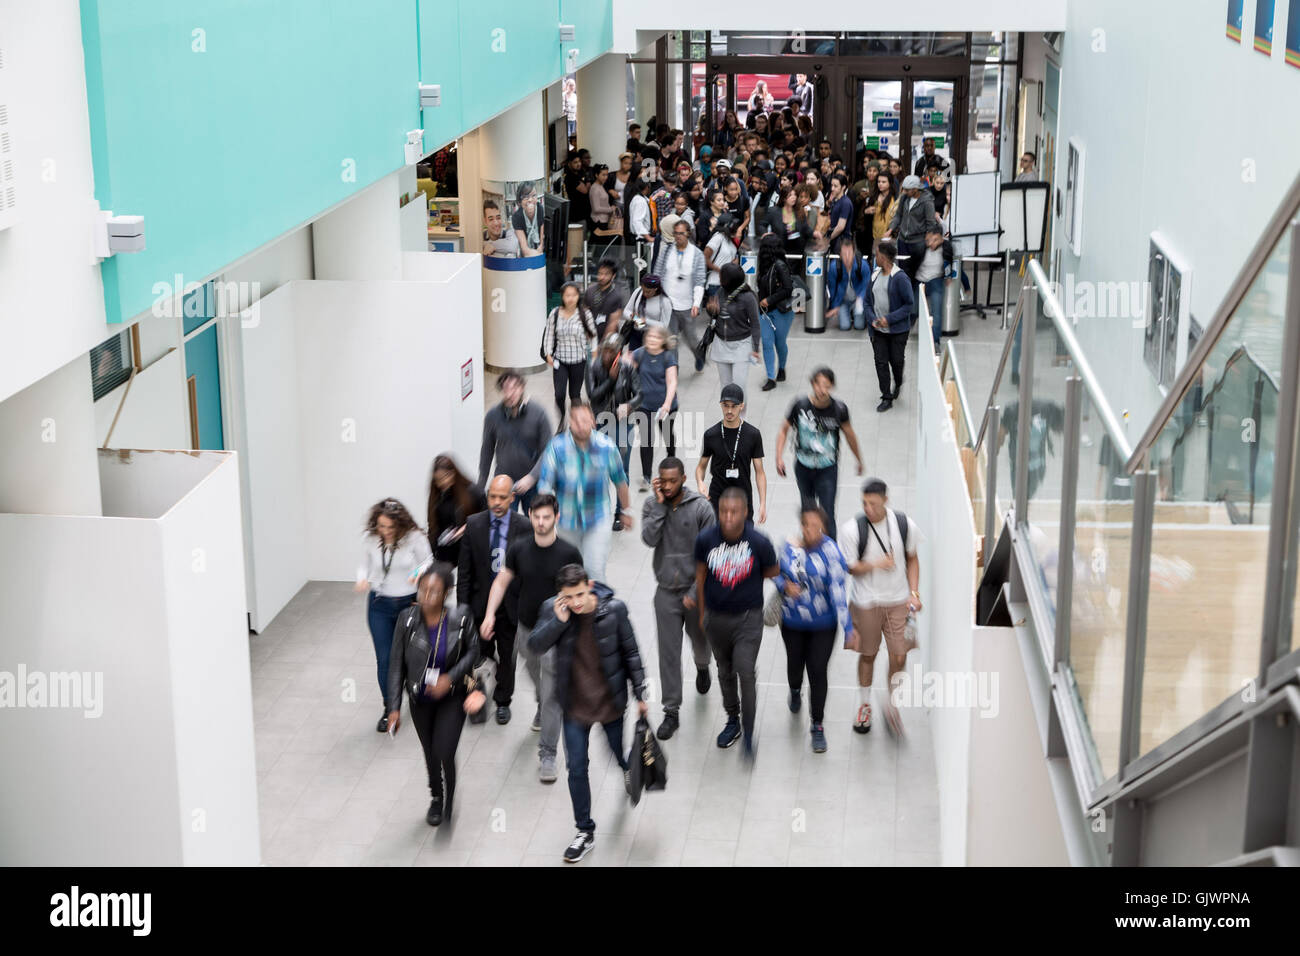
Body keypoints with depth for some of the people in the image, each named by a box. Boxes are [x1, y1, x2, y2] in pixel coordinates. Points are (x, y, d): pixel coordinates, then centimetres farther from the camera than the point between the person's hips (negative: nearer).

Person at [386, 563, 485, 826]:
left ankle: (444, 802, 17)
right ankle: (437, 796, 45)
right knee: (430, 754, 16)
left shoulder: (460, 619, -20)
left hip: (452, 698, -2)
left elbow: (472, 652, -4)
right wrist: (394, 707, -9)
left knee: (443, 753, -11)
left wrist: (450, 678, -20)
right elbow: (396, 665, -10)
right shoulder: (407, 620, -18)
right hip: (420, 700, 2)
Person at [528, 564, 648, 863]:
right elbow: (536, 646, -17)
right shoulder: (553, 609, -13)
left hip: (610, 702, -1)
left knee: (622, 757, 20)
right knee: (576, 768, 5)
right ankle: (585, 833, 20)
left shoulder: (614, 609, -17)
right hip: (575, 706, 1)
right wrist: (559, 621, -31)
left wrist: (640, 693, -2)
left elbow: (630, 653, -6)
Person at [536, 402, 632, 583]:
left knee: (595, 571, -9)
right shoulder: (557, 447, -16)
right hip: (568, 519, 1)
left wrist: (625, 511, 14)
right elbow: (545, 482, -17)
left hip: (598, 520, -1)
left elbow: (620, 480, 3)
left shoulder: (606, 446, -13)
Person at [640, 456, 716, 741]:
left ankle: (702, 668, 56)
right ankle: (671, 713, 8)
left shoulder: (701, 507, -13)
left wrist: (695, 592, -16)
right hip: (666, 592, 1)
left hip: (695, 591, -1)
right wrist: (660, 504, -21)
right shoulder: (651, 505, -4)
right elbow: (649, 539, -19)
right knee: (668, 653, 1)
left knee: (699, 641, 20)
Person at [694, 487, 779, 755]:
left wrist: (740, 574, 3)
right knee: (725, 672, 18)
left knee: (746, 673, -10)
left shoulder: (759, 542, -18)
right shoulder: (706, 539, -12)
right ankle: (733, 720, 37)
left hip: (748, 618, -3)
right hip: (716, 618, 3)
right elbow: (701, 576, 3)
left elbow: (773, 571, 1)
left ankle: (748, 734, 1)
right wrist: (702, 613, 11)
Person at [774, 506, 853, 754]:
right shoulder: (790, 545, -9)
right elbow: (777, 573, 7)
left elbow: (838, 590, -23)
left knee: (818, 672, -1)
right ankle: (795, 691, 59)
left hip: (823, 624, -3)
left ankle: (818, 726, 17)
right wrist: (785, 587, -17)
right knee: (795, 663, 21)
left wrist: (847, 627, -28)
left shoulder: (831, 551, -20)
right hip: (793, 621, 3)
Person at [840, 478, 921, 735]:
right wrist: (875, 564, -25)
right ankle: (864, 705, 33)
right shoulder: (852, 529, -13)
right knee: (868, 655, 11)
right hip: (866, 602, -1)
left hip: (898, 600, 1)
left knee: (899, 656, -3)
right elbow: (850, 567, -6)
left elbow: (912, 560, 8)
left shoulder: (905, 525, -6)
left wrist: (914, 593, -2)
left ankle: (892, 702, 22)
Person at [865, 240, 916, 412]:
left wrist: (889, 319, -20)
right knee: (881, 362, 0)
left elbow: (910, 305, -15)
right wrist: (873, 319, -5)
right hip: (878, 330, 5)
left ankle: (898, 384, 40)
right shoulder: (874, 276, 4)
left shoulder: (900, 278, -16)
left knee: (896, 361, 8)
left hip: (897, 330, -5)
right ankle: (886, 398, 7)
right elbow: (868, 302, 14)